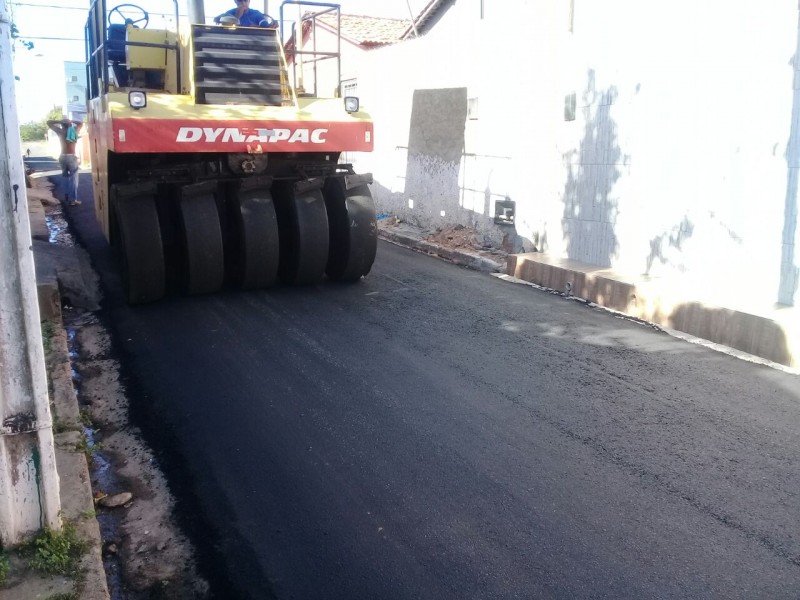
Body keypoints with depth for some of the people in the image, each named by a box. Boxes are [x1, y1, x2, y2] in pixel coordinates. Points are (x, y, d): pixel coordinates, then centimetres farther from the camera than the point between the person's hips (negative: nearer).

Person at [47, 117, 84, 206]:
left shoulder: (60, 131, 0)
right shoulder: (74, 130, -1)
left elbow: (49, 122, 11)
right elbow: (81, 123, 18)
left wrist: (59, 121, 2)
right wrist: (71, 121, 6)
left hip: (63, 157, 3)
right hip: (71, 157, -3)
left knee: (66, 177, 19)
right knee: (73, 178, 0)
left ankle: (67, 197, 24)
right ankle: (73, 199, -4)